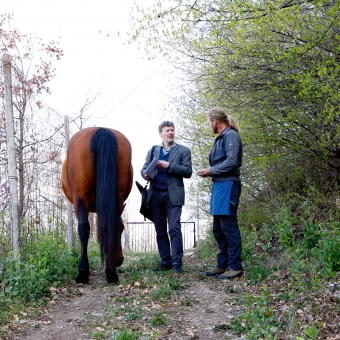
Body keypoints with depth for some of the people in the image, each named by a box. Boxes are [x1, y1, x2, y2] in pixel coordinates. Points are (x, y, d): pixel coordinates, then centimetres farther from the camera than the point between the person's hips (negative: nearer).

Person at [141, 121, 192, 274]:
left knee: (174, 229, -12)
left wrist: (169, 166, -14)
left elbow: (188, 172, -3)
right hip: (155, 194, 4)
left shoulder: (183, 151, 7)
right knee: (160, 231, 6)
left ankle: (177, 263, -10)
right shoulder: (153, 150, 19)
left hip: (173, 195, -4)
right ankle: (166, 262, 13)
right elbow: (144, 168, 16)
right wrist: (146, 174, -8)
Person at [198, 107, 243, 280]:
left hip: (228, 185, -10)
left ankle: (235, 267, -3)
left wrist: (212, 170, -10)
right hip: (218, 185, 10)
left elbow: (231, 161, -19)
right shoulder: (220, 138, 20)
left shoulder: (231, 135, -9)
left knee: (229, 226, -8)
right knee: (218, 228, 13)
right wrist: (208, 172, 6)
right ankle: (223, 264, 21)